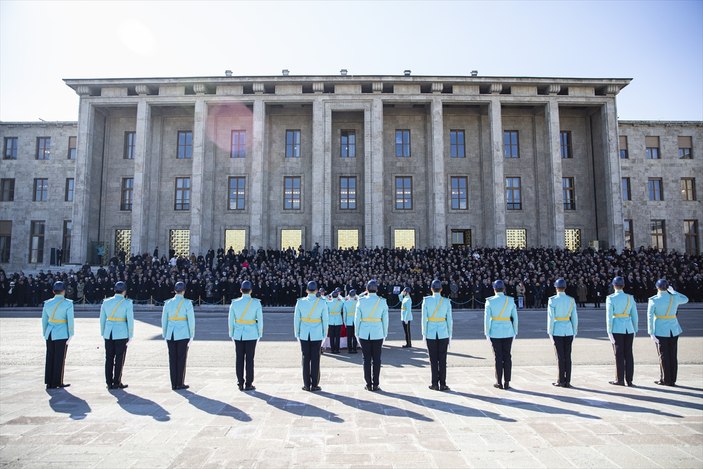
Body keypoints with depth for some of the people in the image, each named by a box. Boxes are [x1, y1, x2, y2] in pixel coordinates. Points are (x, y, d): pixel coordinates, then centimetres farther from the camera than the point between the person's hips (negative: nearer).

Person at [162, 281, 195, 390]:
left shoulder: (168, 303, 5)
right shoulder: (187, 302, -8)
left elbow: (164, 320, 8)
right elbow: (191, 319, -10)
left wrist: (165, 335, 16)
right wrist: (192, 336, -3)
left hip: (171, 334, 4)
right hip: (183, 334, -4)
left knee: (173, 359, 8)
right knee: (181, 359, 2)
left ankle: (174, 384, 11)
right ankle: (180, 384, 5)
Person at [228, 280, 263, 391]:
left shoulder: (234, 303, -4)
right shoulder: (256, 303, -9)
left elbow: (231, 320, 0)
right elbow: (260, 320, -7)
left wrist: (231, 335, 11)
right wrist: (259, 335, 4)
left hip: (238, 334, 2)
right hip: (251, 334, -2)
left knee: (239, 359, 9)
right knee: (249, 359, 3)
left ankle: (240, 384, 13)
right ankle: (248, 384, 7)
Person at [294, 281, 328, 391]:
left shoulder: (300, 302, -4)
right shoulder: (322, 302, -7)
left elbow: (296, 319, 0)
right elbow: (325, 319, -4)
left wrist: (297, 334, 9)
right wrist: (325, 334, 6)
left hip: (304, 334, 1)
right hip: (317, 334, -1)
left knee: (306, 358, 8)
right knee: (315, 359, 5)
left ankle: (306, 385, 13)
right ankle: (314, 385, 9)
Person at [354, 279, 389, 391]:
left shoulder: (361, 301, -4)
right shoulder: (383, 302, -4)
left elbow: (357, 319, -1)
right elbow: (385, 320, -1)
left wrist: (357, 334, 8)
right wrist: (385, 334, 9)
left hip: (364, 333, 0)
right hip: (377, 334, 0)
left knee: (366, 359, 7)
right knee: (376, 359, 7)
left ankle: (368, 385, 11)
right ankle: (375, 385, 11)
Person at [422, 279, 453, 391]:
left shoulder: (426, 301, -6)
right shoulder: (446, 301, -3)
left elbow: (424, 318, -6)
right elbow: (449, 319, -2)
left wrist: (424, 334, 2)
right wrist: (450, 335, 7)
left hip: (431, 333, 0)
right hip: (443, 333, 1)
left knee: (433, 360, 6)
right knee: (442, 359, 5)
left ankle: (435, 384, 10)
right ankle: (442, 384, 8)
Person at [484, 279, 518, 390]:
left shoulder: (489, 301, -7)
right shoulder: (511, 300, -1)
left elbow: (487, 318, -9)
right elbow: (515, 317, 1)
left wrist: (487, 333, -1)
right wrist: (515, 332, 11)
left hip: (495, 332, -2)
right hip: (508, 331, 2)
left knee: (498, 357, 5)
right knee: (507, 357, 8)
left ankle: (499, 383, 10)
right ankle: (506, 383, 11)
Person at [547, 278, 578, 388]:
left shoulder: (552, 300, -10)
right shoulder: (571, 300, 2)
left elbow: (551, 318, -11)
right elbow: (574, 318, 4)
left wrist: (550, 333, -5)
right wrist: (574, 333, 12)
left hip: (557, 331, -4)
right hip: (568, 330, 4)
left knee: (560, 356, 2)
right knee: (567, 356, 7)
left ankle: (561, 381, 7)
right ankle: (567, 381, 10)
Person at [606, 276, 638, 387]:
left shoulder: (610, 298, -8)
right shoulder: (630, 298, 5)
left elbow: (609, 316, -11)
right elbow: (634, 315, 7)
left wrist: (609, 332, -8)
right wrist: (634, 330, 16)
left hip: (617, 329, -4)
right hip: (628, 328, 4)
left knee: (619, 355, 1)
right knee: (628, 354, 7)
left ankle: (620, 380, 7)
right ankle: (629, 380, 10)